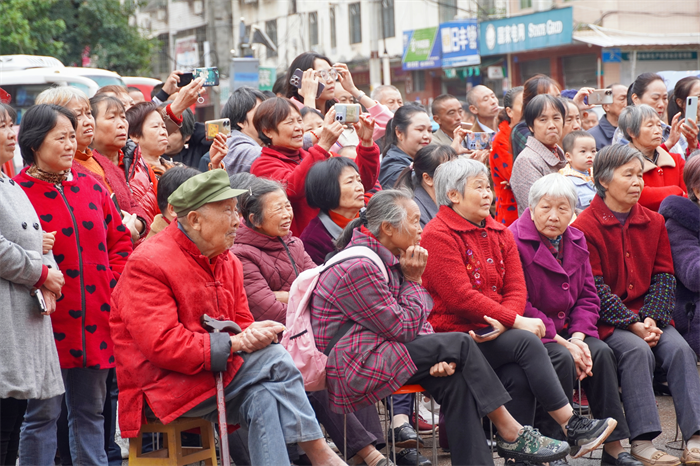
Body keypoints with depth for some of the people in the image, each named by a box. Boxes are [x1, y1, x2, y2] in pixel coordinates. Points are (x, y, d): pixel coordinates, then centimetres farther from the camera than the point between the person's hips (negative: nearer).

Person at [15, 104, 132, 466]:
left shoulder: (90, 186, 11)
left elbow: (119, 239, 16)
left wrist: (114, 282, 4)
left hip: (96, 320, 5)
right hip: (50, 323, -5)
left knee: (91, 410, 14)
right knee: (43, 413, 0)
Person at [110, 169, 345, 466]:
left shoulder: (227, 261, 13)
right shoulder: (148, 264, -14)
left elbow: (241, 323, 16)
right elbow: (162, 345, -22)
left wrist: (254, 333, -11)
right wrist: (233, 344, -22)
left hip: (217, 372, 8)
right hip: (165, 385, -8)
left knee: (265, 397, -26)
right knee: (275, 360, -22)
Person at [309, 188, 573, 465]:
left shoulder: (387, 258, 11)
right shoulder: (359, 268, -20)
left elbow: (417, 323, 8)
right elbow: (404, 330, -18)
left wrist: (438, 357, -11)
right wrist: (413, 279, -8)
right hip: (350, 368, -9)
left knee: (455, 378, -9)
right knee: (460, 345, -13)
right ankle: (511, 435, -6)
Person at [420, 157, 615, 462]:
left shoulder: (499, 233, 16)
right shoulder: (437, 235, -8)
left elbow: (516, 289, 8)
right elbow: (461, 297, -16)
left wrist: (502, 323, -14)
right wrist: (516, 321, -17)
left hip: (495, 334, 6)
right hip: (453, 337, -6)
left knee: (519, 377, -25)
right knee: (527, 342, -26)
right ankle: (571, 427, -22)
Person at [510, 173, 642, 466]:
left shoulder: (576, 241, 9)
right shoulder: (515, 242, -14)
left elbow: (588, 297, 9)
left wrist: (578, 338, -10)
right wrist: (562, 342, -21)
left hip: (566, 332, 6)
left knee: (601, 352, -18)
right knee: (562, 359, -31)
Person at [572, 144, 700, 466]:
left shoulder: (653, 223, 12)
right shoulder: (585, 227, -6)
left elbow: (664, 277, 7)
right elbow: (594, 288, -11)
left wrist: (652, 320, -10)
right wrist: (633, 324, -18)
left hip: (648, 316, 5)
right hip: (607, 320, -5)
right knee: (638, 350, -31)